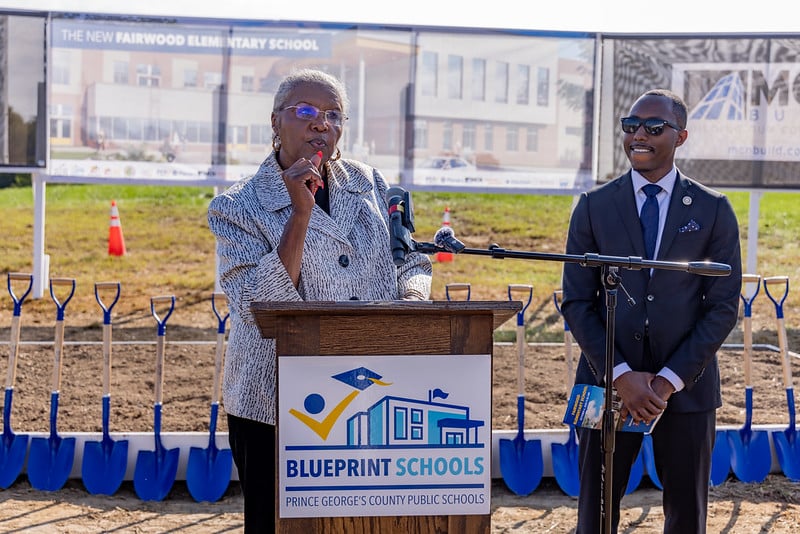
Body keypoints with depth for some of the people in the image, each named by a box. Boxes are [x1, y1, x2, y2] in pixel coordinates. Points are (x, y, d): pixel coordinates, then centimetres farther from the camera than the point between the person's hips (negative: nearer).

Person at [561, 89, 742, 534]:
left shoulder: (713, 210, 3)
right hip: (608, 382, 0)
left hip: (686, 387, 0)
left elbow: (724, 306, -1)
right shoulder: (594, 207, 4)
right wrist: (621, 376, -10)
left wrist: (669, 380, -10)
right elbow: (577, 302, 1)